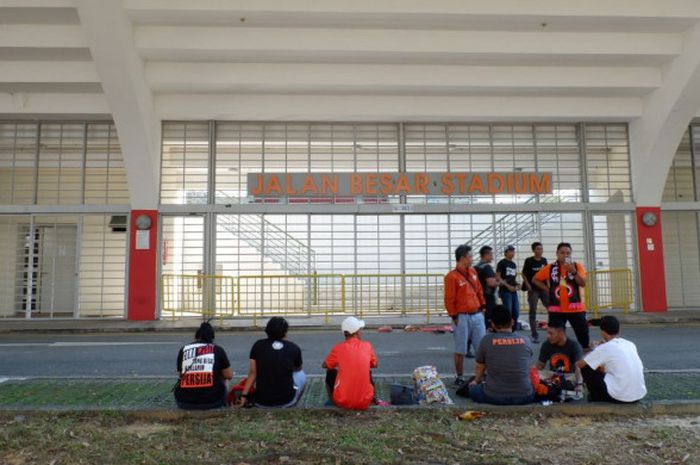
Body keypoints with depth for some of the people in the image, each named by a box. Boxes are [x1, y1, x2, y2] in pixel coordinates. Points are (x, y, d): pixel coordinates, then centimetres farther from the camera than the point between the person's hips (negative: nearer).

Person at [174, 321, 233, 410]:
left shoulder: (183, 349, 9)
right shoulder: (218, 350, 5)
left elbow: (181, 375, 18)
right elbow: (229, 375, 10)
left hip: (184, 402, 1)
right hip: (212, 401, -1)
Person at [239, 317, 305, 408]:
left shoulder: (258, 345, -1)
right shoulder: (294, 348, -2)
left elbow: (253, 373, 0)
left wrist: (244, 395, 8)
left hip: (262, 402, 2)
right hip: (286, 400, -2)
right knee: (301, 375, 27)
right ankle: (288, 407, 22)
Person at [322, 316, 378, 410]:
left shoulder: (339, 348, -5)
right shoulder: (367, 346, -1)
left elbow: (325, 365, 13)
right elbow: (375, 365, 18)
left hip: (342, 402, -1)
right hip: (365, 403, 2)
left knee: (330, 373, 23)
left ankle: (332, 401, 28)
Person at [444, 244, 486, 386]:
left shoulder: (473, 272, 9)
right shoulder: (452, 276, -12)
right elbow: (449, 300, -11)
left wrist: (482, 306, 12)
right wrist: (455, 317, -11)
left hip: (477, 315, 6)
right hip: (462, 317, -6)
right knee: (460, 350, 4)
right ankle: (459, 378, 16)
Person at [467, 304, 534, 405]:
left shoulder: (487, 340, -8)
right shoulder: (525, 340, 0)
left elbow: (479, 367, 8)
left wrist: (476, 381, 31)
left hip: (494, 397, -1)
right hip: (524, 397, 1)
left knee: (472, 388, 27)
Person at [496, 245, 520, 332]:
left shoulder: (514, 264, 16)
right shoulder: (502, 263, -6)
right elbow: (497, 277, -11)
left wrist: (516, 285, 5)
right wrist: (508, 286, -17)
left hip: (514, 291, 8)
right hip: (505, 291, -7)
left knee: (516, 312, 9)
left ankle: (514, 330, 20)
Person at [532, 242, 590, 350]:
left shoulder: (577, 266, 2)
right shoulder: (549, 268, 3)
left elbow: (583, 283, -11)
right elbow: (535, 280, 13)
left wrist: (573, 271, -24)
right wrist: (547, 289, 2)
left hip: (576, 308, 0)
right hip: (556, 309, 1)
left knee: (583, 333, 3)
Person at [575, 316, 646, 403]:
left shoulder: (604, 348, -9)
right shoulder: (630, 344, 9)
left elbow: (580, 364, -1)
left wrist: (591, 353, 19)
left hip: (620, 396, -6)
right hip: (640, 395, 6)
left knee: (586, 368, 8)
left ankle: (597, 397, 18)